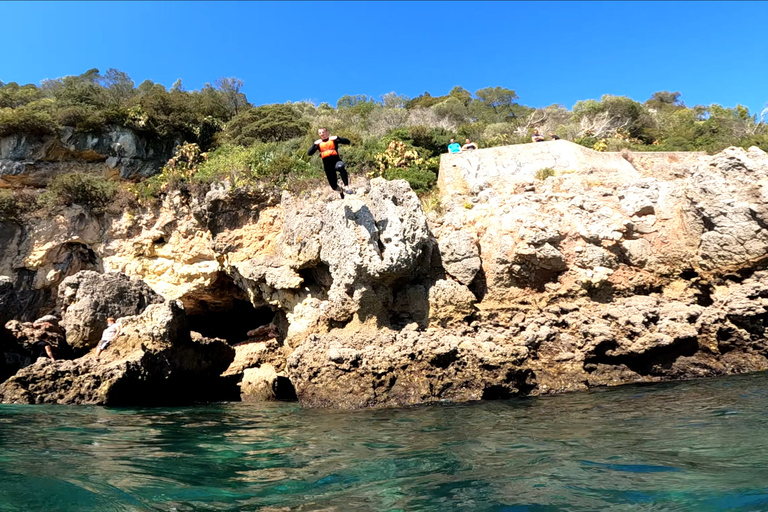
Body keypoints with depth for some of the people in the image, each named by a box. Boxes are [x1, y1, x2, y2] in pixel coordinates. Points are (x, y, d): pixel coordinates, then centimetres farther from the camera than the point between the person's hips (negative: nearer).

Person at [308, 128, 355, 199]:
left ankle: (347, 187, -43)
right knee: (334, 186, 2)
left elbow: (347, 141, -1)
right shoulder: (318, 143, 13)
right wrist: (315, 144, -7)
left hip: (336, 161, -3)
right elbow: (309, 153, 5)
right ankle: (340, 191, 40)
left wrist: (337, 138, -12)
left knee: (341, 166, -42)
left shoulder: (333, 139, 7)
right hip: (327, 165, 3)